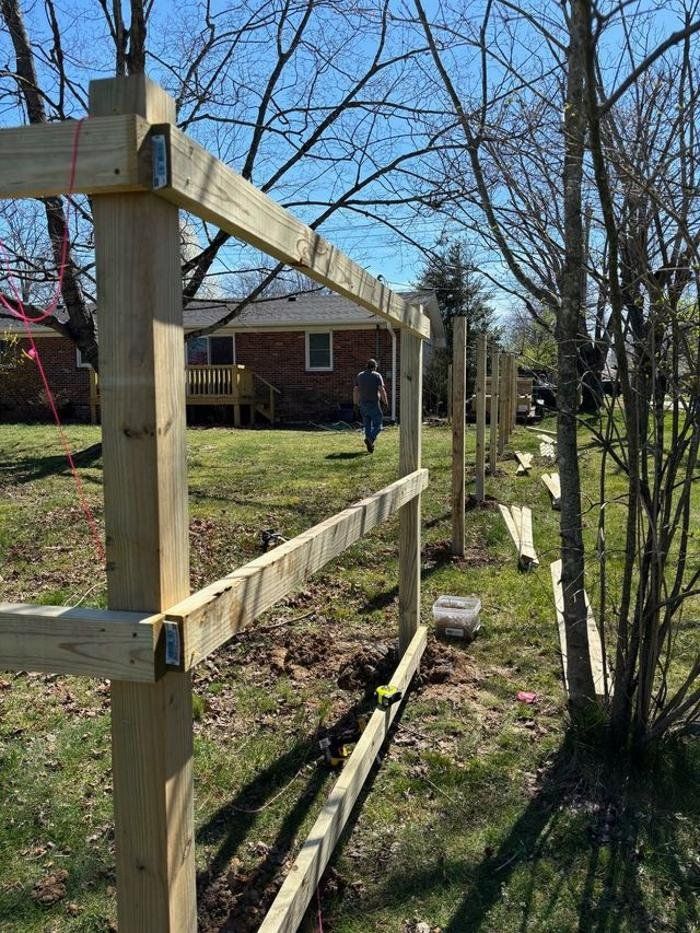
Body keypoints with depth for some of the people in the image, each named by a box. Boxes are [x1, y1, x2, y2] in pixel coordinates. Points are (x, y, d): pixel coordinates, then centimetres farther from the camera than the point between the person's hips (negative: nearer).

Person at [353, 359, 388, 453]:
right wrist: (385, 401, -3)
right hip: (374, 404, -5)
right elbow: (382, 390, -14)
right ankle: (370, 438, -24)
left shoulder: (359, 375, 7)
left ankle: (370, 446, 12)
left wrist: (356, 402, 22)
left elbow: (355, 390, 10)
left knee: (367, 425, 12)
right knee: (377, 425, 1)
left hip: (363, 404, 5)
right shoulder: (377, 375, -6)